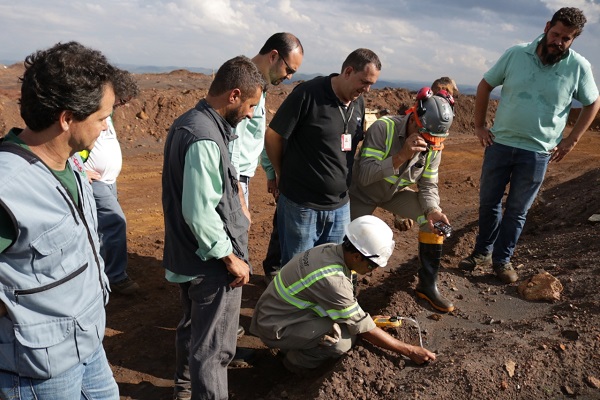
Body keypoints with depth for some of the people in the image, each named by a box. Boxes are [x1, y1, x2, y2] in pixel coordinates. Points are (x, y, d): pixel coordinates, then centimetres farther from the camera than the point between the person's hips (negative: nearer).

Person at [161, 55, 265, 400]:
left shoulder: (188, 122, 6)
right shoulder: (205, 139, -26)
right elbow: (200, 213, -28)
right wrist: (230, 257, -18)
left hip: (188, 255, 11)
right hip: (212, 263, -11)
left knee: (193, 327, 28)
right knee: (213, 347, 5)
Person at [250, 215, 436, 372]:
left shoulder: (332, 249, -7)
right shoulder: (332, 280, -31)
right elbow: (363, 330, -19)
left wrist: (364, 317, 11)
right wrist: (408, 351, -9)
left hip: (281, 309, 9)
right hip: (274, 326, -8)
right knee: (344, 340, -24)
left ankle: (298, 343, 12)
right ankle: (297, 360, 2)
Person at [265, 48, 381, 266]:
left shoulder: (359, 102, 4)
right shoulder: (308, 93, -16)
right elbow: (272, 136, -10)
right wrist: (283, 174, 2)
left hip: (340, 206, 6)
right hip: (302, 205, -6)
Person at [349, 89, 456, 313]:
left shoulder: (434, 144, -14)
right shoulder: (383, 128, -31)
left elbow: (428, 185, -9)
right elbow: (364, 176, -37)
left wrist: (432, 210, -29)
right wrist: (401, 156, -47)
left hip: (396, 192, 4)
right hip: (362, 193, -4)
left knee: (434, 220, -12)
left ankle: (427, 285, 3)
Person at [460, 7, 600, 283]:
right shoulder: (516, 54, -4)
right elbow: (485, 85, 5)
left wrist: (571, 141, 1)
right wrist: (479, 126, 1)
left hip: (537, 153, -1)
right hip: (499, 144, 1)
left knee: (517, 210, 9)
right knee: (488, 202, 10)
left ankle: (502, 259, 23)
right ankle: (482, 252, 28)